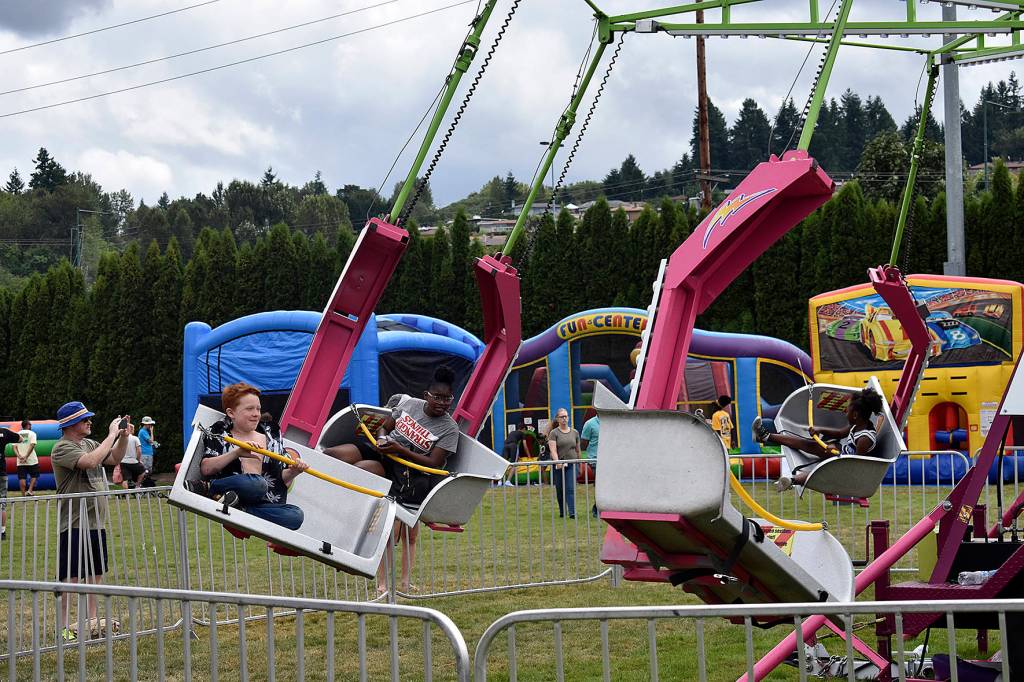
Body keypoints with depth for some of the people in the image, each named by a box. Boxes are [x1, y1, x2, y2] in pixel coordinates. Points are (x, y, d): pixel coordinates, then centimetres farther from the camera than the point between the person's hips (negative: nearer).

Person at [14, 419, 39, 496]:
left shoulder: (17, 434, 9)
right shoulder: (32, 433, -1)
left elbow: (14, 446, -2)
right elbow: (32, 445, -14)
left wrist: (19, 456, -11)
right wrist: (26, 457, -16)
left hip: (20, 461, 3)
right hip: (32, 460, -3)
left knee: (22, 478, 3)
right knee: (34, 475, 13)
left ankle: (23, 495, -1)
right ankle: (30, 491, -2)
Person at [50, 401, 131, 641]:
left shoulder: (89, 443, 13)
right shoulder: (62, 448, -14)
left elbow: (114, 460, 22)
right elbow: (90, 461, -29)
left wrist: (124, 438, 5)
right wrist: (111, 435, -21)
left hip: (97, 522, 9)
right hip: (74, 524, -9)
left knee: (96, 572, 14)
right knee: (70, 576, -7)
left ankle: (92, 619, 25)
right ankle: (64, 626, -3)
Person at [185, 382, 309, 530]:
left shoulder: (270, 436, 23)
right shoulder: (219, 434, 13)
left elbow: (281, 479, 22)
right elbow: (205, 469, -3)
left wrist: (292, 472, -1)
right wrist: (237, 452, -15)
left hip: (269, 505, 4)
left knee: (296, 515, -29)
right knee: (257, 483, -38)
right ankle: (205, 488, -27)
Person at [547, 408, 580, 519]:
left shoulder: (575, 432, 10)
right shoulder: (554, 433, -2)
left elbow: (578, 450, 17)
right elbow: (553, 450, -13)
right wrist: (557, 462, -26)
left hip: (571, 464, 1)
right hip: (558, 466, -1)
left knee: (571, 489, -10)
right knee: (560, 489, 7)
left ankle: (572, 512, -17)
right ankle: (562, 511, 20)